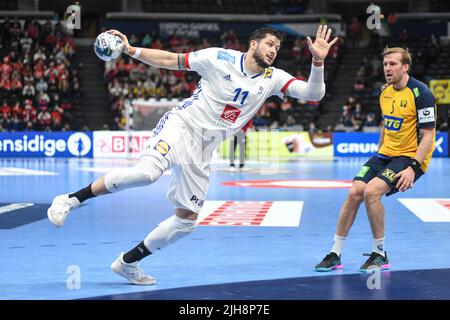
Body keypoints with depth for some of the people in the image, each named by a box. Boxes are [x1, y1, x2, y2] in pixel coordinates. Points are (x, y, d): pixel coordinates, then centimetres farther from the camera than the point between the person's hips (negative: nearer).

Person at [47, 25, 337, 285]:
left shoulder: (274, 79, 5)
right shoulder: (220, 58, -6)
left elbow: (314, 93, -5)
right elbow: (169, 60, 2)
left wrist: (318, 61, -21)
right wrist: (130, 50, -7)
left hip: (203, 149, 6)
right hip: (181, 124, -6)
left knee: (188, 218, 3)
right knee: (148, 171, -34)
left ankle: (129, 261, 18)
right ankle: (70, 200, -21)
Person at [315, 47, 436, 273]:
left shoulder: (421, 93, -15)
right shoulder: (385, 92, 8)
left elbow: (428, 135, -17)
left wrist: (413, 168, -25)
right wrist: (377, 157, 21)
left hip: (410, 158, -7)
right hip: (385, 154, 7)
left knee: (371, 191, -26)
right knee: (354, 193, -9)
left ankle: (380, 255, -11)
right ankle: (335, 255, 0)